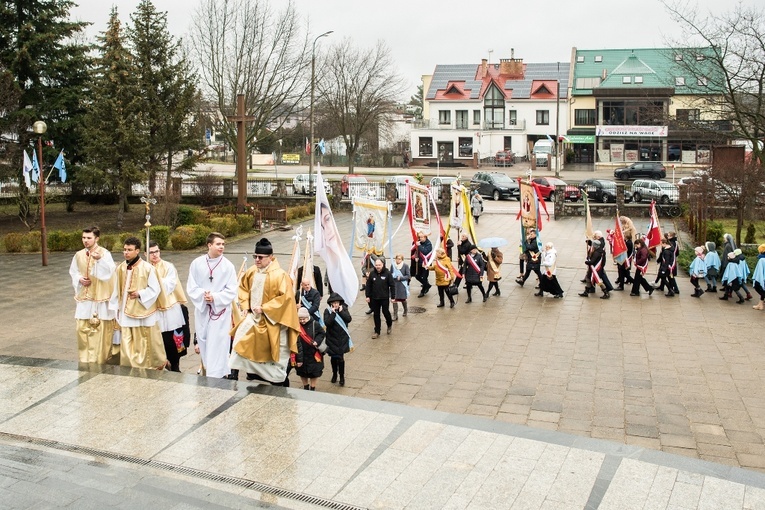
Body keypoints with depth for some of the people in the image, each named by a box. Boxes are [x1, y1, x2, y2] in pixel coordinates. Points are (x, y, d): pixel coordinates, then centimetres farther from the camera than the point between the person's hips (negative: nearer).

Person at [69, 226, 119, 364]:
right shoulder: (79, 255, 5)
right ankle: (86, 357, 21)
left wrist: (100, 259, -42)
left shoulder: (104, 253, -11)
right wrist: (79, 279, -3)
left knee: (102, 328, 0)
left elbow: (110, 271, -26)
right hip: (84, 296, 5)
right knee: (83, 327, 7)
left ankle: (102, 357, 12)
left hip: (100, 296, -5)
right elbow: (73, 271, 18)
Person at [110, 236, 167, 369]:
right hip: (125, 312, 4)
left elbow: (155, 290, -7)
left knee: (144, 344, 6)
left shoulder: (147, 268, -11)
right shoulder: (120, 268, 4)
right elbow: (117, 290, 10)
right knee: (127, 344, 4)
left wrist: (140, 294, -18)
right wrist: (116, 307, 10)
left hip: (143, 312, -4)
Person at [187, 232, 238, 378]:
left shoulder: (228, 266, -8)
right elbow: (191, 287, -1)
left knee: (218, 345, -3)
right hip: (202, 310, 3)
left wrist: (215, 297, -19)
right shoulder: (197, 263, -2)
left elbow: (231, 291, -8)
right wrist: (203, 295, -19)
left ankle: (216, 376, 3)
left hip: (221, 311, -3)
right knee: (204, 343, 14)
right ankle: (207, 372, 30)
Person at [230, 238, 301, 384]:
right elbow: (243, 287, 17)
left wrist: (264, 308, -21)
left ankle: (278, 380, 22)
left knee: (274, 353, 4)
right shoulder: (251, 272, 1)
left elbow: (286, 297, -23)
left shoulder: (279, 275, -19)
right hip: (253, 317, 6)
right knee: (241, 343, -2)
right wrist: (245, 306, 3)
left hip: (272, 321, -6)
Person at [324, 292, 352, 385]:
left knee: (340, 357, -1)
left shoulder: (344, 309, -2)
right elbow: (327, 323, -18)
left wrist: (341, 311, -18)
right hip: (332, 338, 0)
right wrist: (333, 313, -22)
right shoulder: (328, 311, -7)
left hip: (342, 338, 0)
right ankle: (334, 374, 31)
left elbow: (349, 319, -13)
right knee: (333, 357, 10)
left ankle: (342, 376, 12)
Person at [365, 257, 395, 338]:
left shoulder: (387, 273, -8)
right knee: (376, 315, 8)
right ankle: (377, 332, 17)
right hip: (374, 298, 3)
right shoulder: (372, 274, 0)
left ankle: (389, 325, 34)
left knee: (386, 312, 3)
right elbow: (368, 285, 6)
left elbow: (392, 285, -6)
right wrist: (368, 296, 3)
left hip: (384, 298, -3)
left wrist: (393, 296, -8)